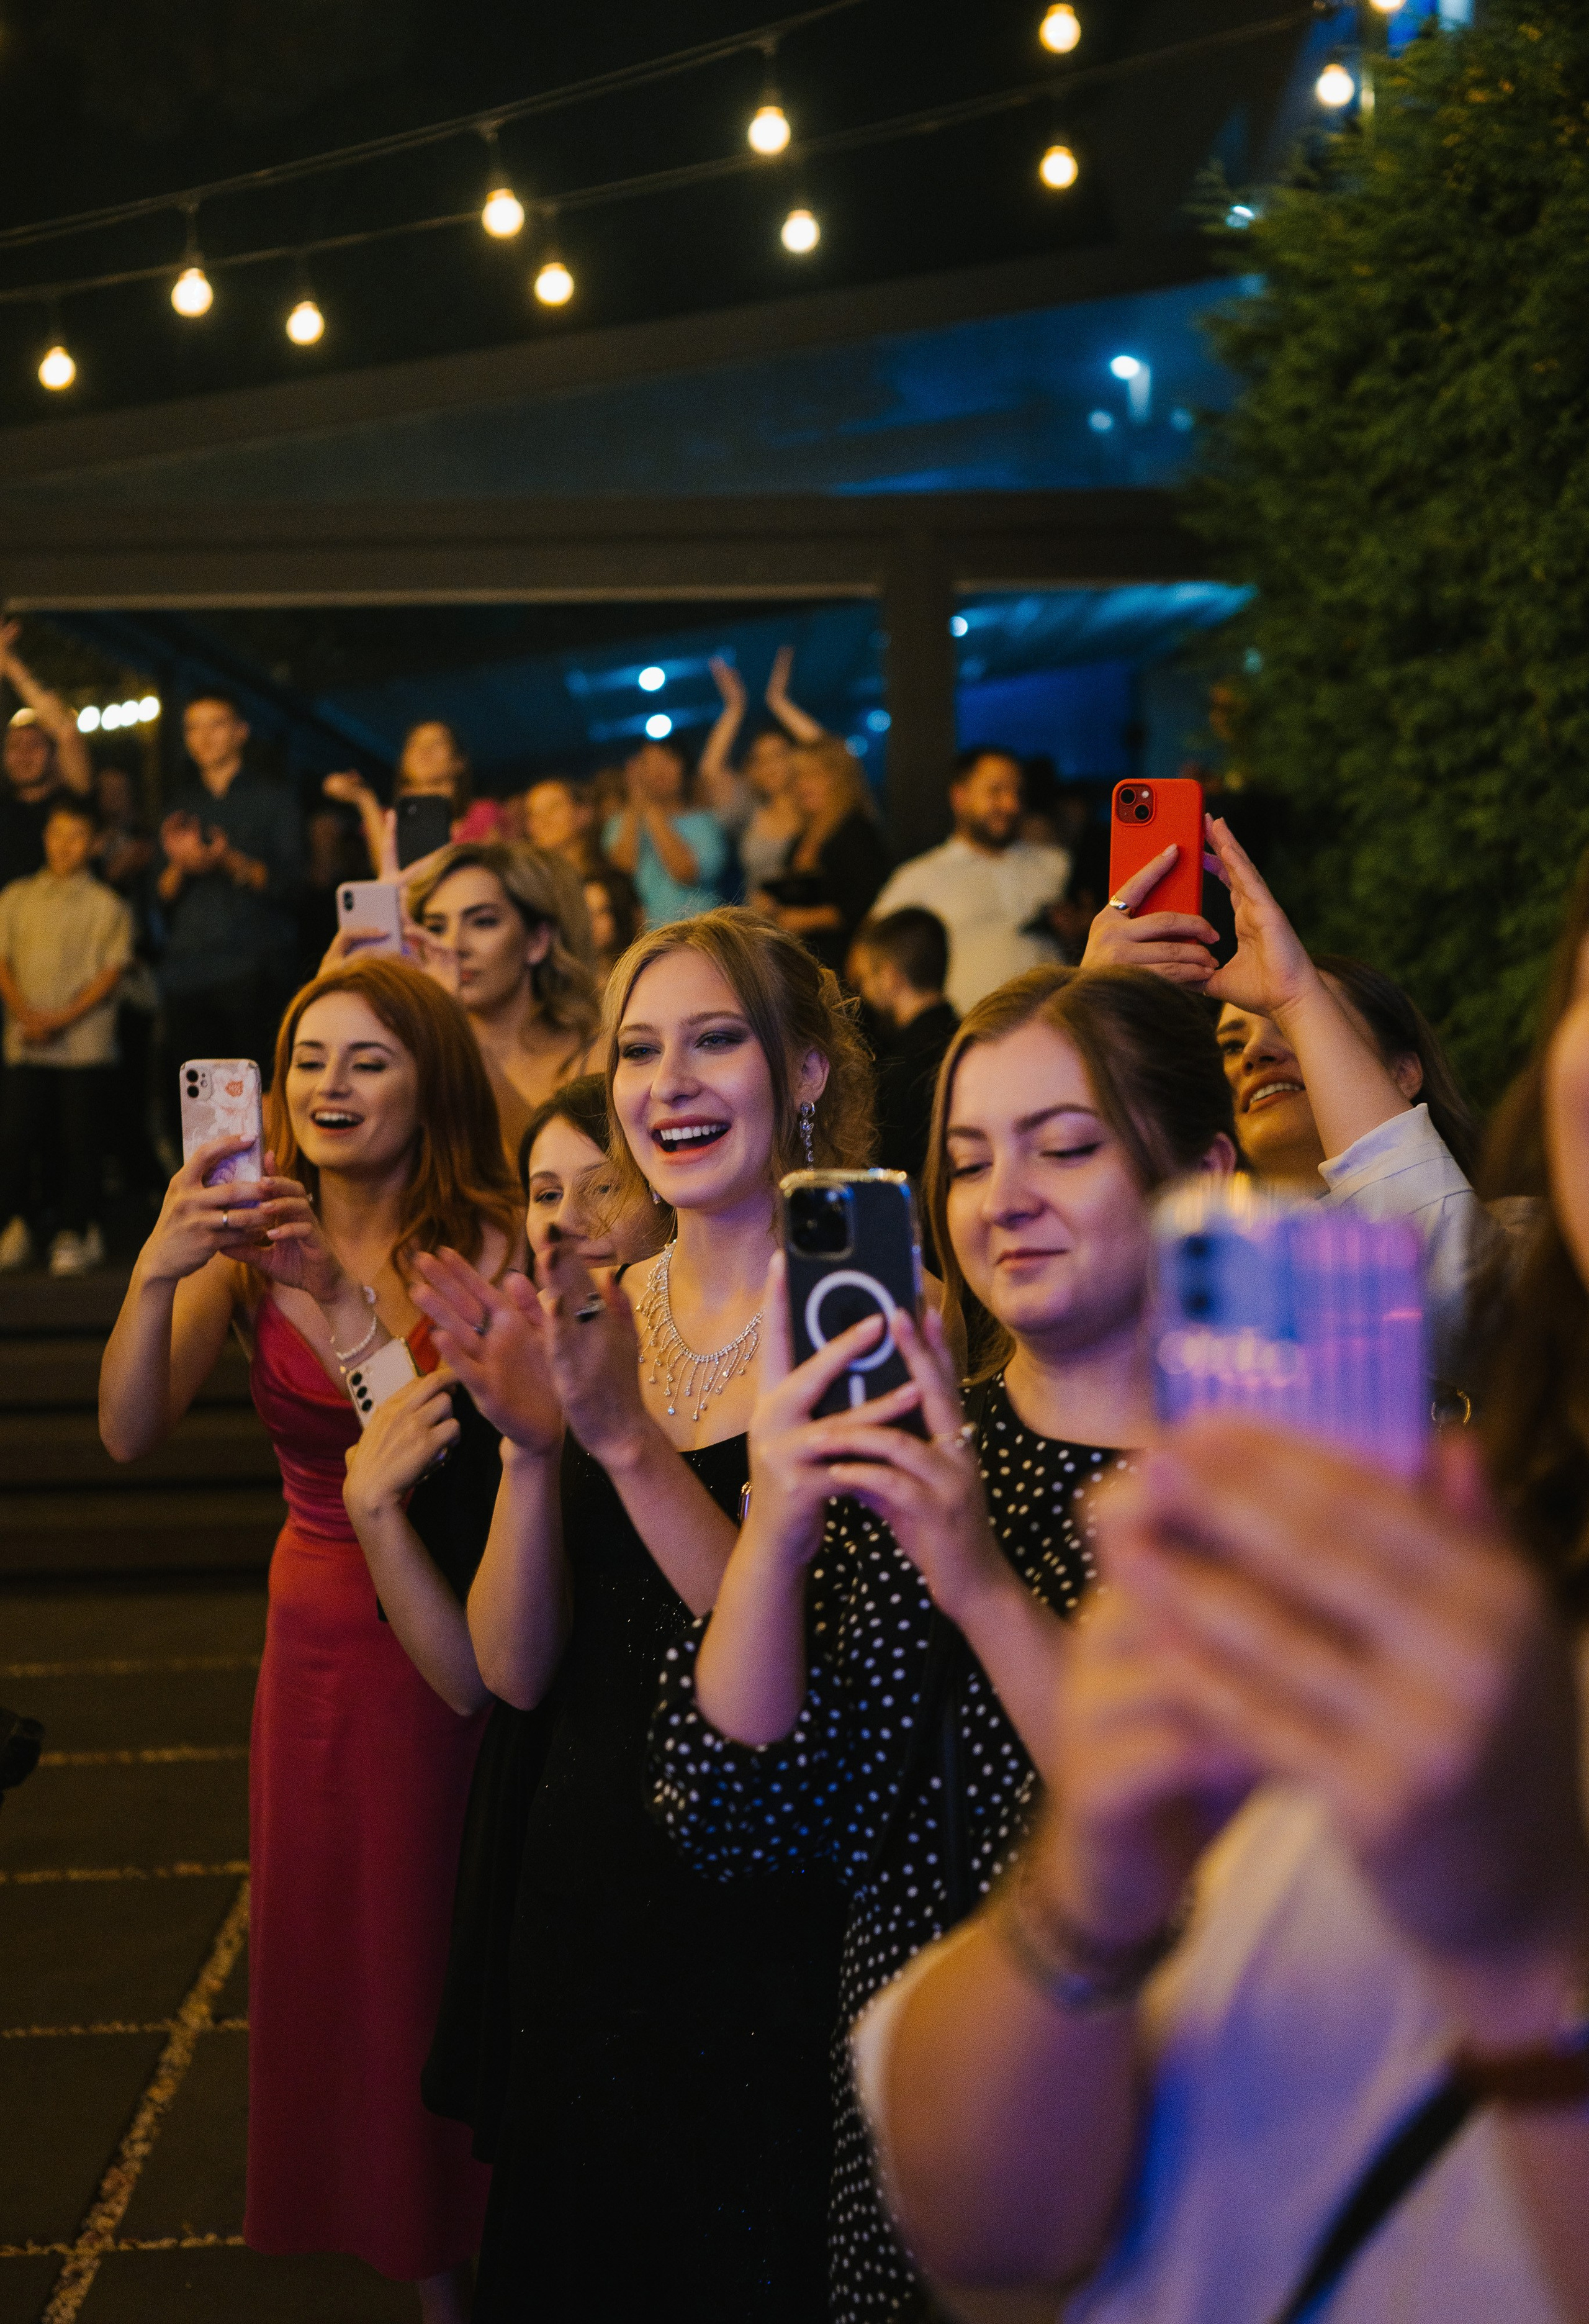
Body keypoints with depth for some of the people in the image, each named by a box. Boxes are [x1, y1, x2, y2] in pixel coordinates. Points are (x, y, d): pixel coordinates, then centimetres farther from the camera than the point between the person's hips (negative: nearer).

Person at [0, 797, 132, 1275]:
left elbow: (112, 972, -3)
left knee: (81, 1141, -1)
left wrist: (62, 1019, -12)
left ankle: (74, 1234, 7)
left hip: (83, 1042, -2)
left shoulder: (107, 907, 4)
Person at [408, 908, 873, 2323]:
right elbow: (513, 1672, -2)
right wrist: (532, 1445, -18)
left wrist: (630, 1440, -28)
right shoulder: (590, 1319, 3)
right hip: (589, 1887, 6)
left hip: (782, 1915, -5)